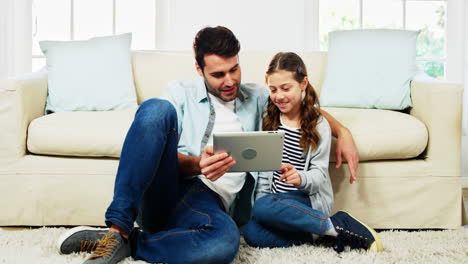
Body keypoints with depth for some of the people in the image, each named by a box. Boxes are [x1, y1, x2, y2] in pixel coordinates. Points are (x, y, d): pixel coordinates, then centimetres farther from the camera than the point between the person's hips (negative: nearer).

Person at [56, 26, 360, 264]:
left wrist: (343, 131, 12)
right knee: (155, 108, -30)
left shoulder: (255, 96, 22)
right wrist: (196, 165, -20)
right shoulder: (181, 92, 13)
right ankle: (118, 227, -30)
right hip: (162, 190, -1)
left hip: (208, 201, 1)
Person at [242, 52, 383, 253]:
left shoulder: (318, 125, -4)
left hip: (310, 199, -4)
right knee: (251, 233, -26)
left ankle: (335, 227, -20)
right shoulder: (269, 120, 9)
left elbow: (319, 173, -8)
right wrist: (259, 200, -1)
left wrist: (300, 178, -30)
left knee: (264, 208, -34)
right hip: (275, 199, 4)